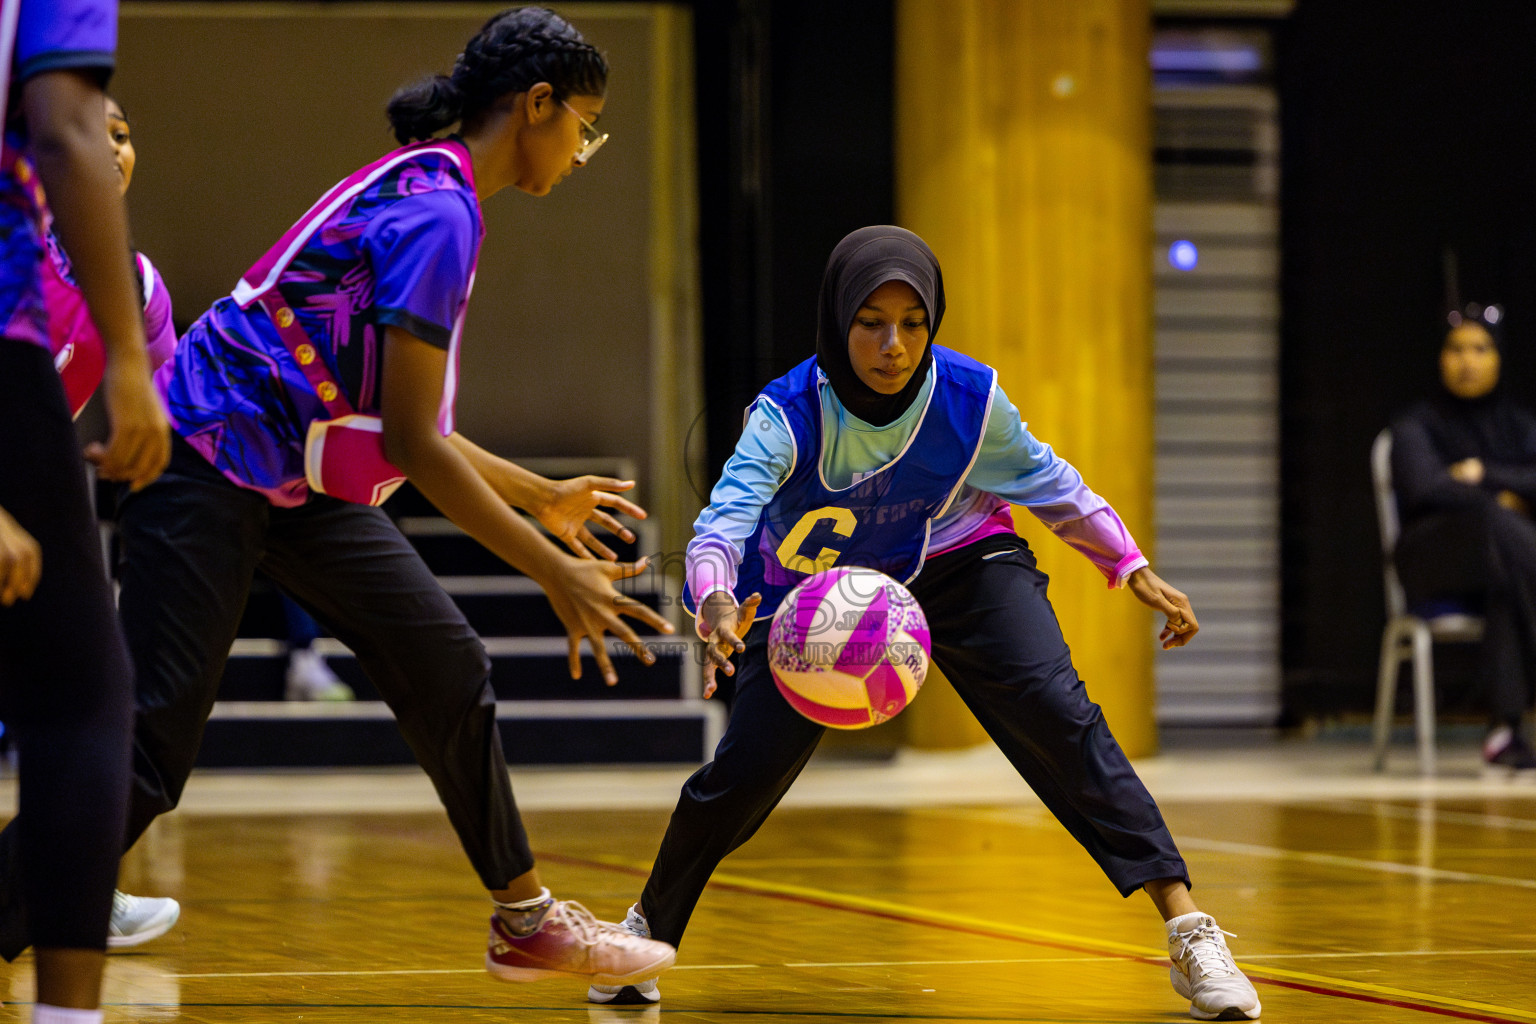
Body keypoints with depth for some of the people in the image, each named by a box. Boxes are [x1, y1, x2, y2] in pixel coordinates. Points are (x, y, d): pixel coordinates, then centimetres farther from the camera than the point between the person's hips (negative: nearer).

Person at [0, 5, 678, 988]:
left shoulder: (427, 190, 13)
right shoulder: (437, 212, -18)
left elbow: (404, 423, 21)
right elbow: (409, 440, -21)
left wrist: (539, 495, 29)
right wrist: (556, 573, -17)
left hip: (297, 481, 10)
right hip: (212, 466, -10)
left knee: (448, 667, 10)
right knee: (149, 753, -13)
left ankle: (527, 920, 21)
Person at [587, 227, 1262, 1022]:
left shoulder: (970, 398, -24)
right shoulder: (787, 415, -31)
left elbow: (1046, 483, -4)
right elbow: (724, 520, -45)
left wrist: (1132, 568, -7)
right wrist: (717, 604, -66)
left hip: (959, 565, 0)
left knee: (1056, 712, -21)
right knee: (746, 769, -10)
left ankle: (1187, 932, -21)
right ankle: (649, 929, 20)